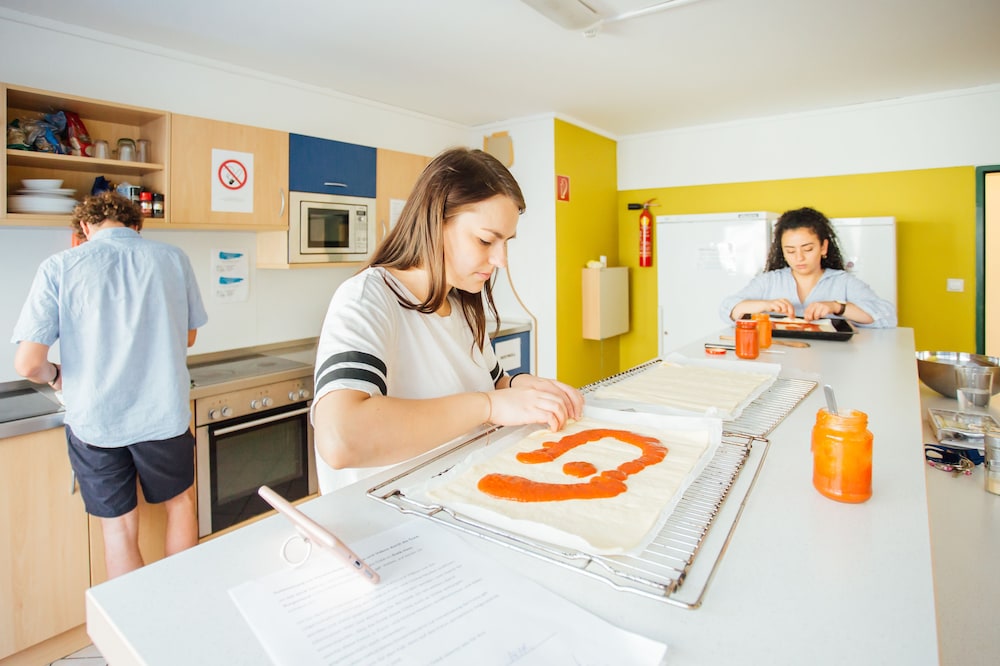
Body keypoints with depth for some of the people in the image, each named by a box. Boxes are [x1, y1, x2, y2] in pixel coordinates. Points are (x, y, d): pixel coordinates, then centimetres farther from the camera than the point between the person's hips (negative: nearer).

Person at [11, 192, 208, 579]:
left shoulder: (59, 267, -7)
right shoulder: (173, 259, -2)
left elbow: (28, 364, -10)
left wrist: (56, 376, 11)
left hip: (94, 420, -1)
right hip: (163, 413, 1)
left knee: (119, 528, 14)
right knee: (180, 502, 22)